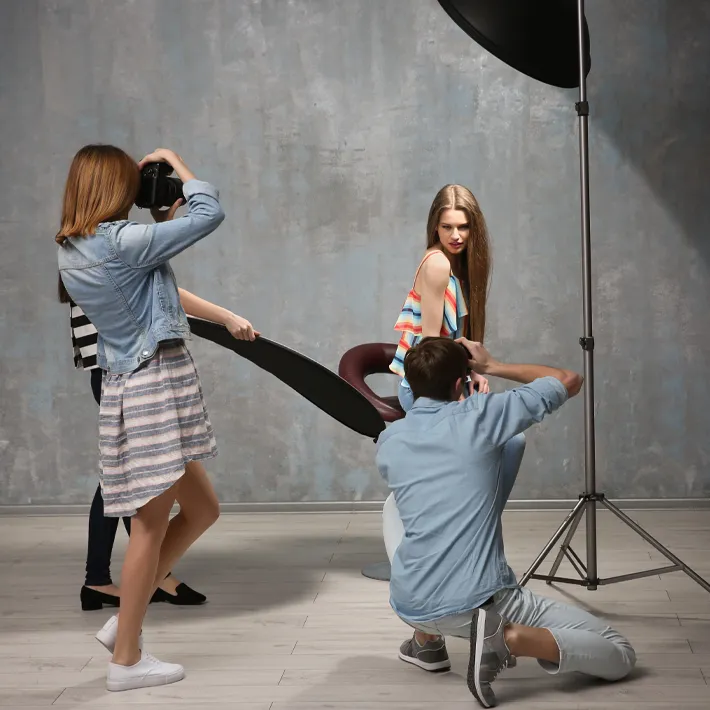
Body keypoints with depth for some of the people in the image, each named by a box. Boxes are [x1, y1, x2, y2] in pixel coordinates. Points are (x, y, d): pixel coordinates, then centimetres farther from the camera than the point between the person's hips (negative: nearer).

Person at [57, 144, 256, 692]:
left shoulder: (72, 251, 10)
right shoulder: (121, 241, -16)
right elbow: (210, 213, -11)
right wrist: (175, 162, 2)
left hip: (132, 385, 10)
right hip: (156, 385, -10)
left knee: (202, 510, 17)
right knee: (152, 525, 0)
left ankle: (124, 621, 23)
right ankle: (127, 659, 10)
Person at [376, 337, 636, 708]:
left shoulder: (387, 442, 4)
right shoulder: (481, 416, -8)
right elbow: (569, 381, 5)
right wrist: (492, 366, 14)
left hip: (411, 606, 4)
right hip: (484, 603, -4)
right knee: (619, 653, 5)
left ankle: (427, 641, 28)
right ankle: (510, 638, -17)